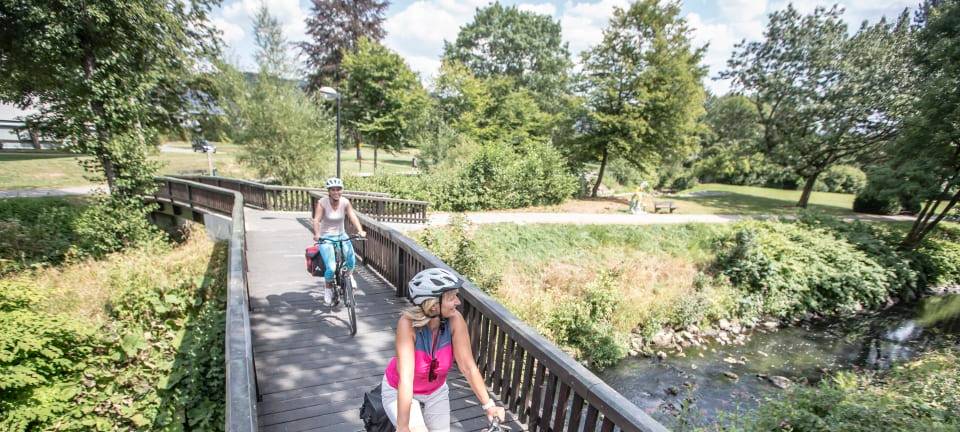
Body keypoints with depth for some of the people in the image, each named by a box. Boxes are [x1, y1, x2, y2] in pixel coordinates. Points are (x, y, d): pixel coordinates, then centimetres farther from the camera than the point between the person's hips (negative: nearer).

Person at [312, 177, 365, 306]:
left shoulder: (345, 202, -5)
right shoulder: (322, 202, -12)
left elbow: (353, 217, -16)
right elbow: (316, 220, -22)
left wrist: (360, 230, -32)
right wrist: (316, 234, -40)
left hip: (341, 235, 2)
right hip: (326, 237, -2)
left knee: (351, 262, -23)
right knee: (331, 267, -18)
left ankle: (348, 275, 12)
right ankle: (328, 287, 13)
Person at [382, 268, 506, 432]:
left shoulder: (455, 320, -27)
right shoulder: (408, 323, -34)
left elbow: (468, 366, -22)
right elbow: (406, 378, -38)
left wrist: (488, 404, -24)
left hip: (435, 391, 3)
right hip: (399, 391, -3)